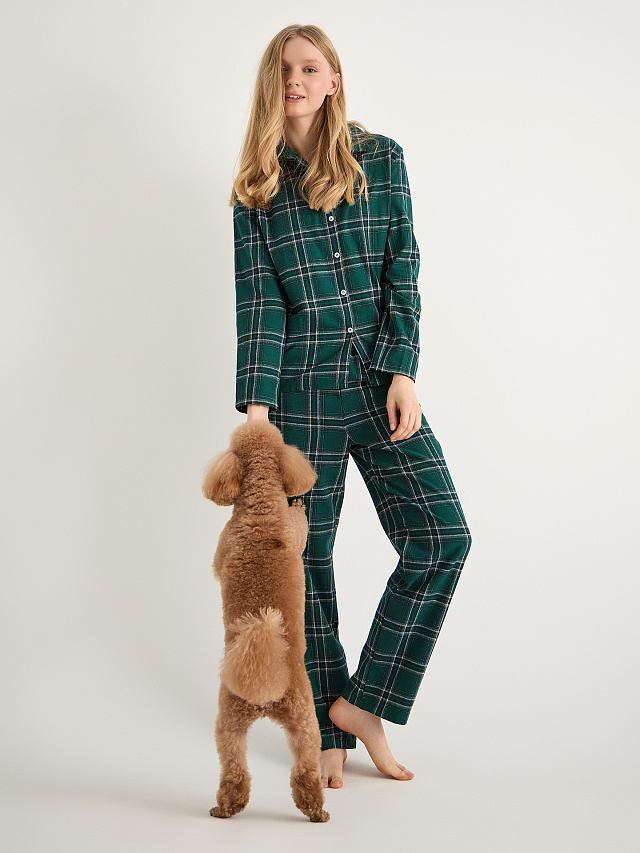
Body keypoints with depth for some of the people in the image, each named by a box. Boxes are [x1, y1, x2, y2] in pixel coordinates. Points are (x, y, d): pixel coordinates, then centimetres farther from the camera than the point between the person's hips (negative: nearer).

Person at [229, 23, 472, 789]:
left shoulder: (381, 159, 7)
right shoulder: (257, 184, 6)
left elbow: (402, 274, 2)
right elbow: (257, 299, -3)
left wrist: (403, 373, -9)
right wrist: (255, 405, -13)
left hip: (381, 380, 1)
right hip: (300, 387, -1)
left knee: (442, 536, -9)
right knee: (306, 559, 3)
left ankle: (362, 700, 6)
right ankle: (329, 733, 18)